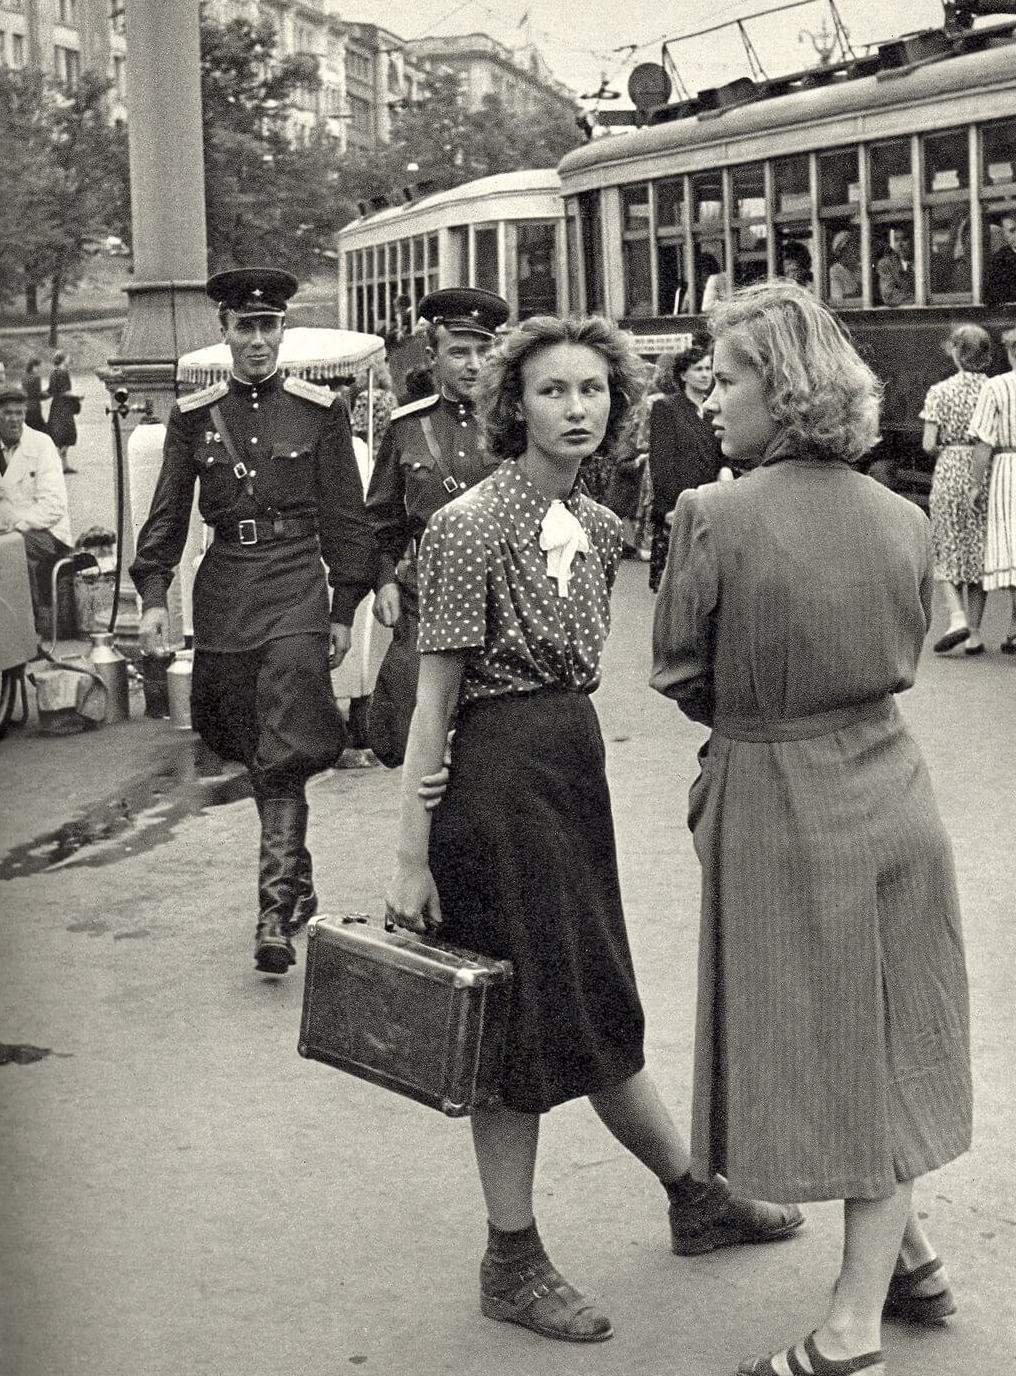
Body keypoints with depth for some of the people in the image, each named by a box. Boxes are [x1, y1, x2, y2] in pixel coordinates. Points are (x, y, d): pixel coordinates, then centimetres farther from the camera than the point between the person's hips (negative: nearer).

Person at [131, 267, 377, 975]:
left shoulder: (321, 410, 1)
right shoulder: (194, 415, 7)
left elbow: (345, 516, 3)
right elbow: (169, 511, 7)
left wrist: (345, 609, 1)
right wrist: (154, 594, -5)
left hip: (296, 585, -3)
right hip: (225, 592, 3)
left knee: (285, 755, -13)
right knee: (257, 754, 12)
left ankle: (276, 912, -14)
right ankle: (298, 885, 29)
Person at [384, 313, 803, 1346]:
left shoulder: (598, 525, 8)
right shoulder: (470, 525, -13)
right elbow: (434, 698, -15)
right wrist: (411, 855, -16)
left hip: (577, 764, 7)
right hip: (498, 776, -7)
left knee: (595, 1012, 19)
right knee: (528, 1022, 3)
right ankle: (511, 1268, 18)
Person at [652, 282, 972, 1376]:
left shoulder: (715, 516, -17)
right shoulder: (903, 519, -1)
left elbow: (683, 676, -6)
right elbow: (902, 658, 10)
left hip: (777, 808, -5)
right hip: (892, 796, 5)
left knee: (816, 1050, 8)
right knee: (888, 1051, 16)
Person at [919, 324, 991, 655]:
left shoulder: (940, 392, -6)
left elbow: (928, 445, -8)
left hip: (950, 472, -2)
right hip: (986, 478, 2)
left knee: (947, 548, 11)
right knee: (978, 550, 9)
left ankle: (957, 615, -9)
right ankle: (974, 634, 10)